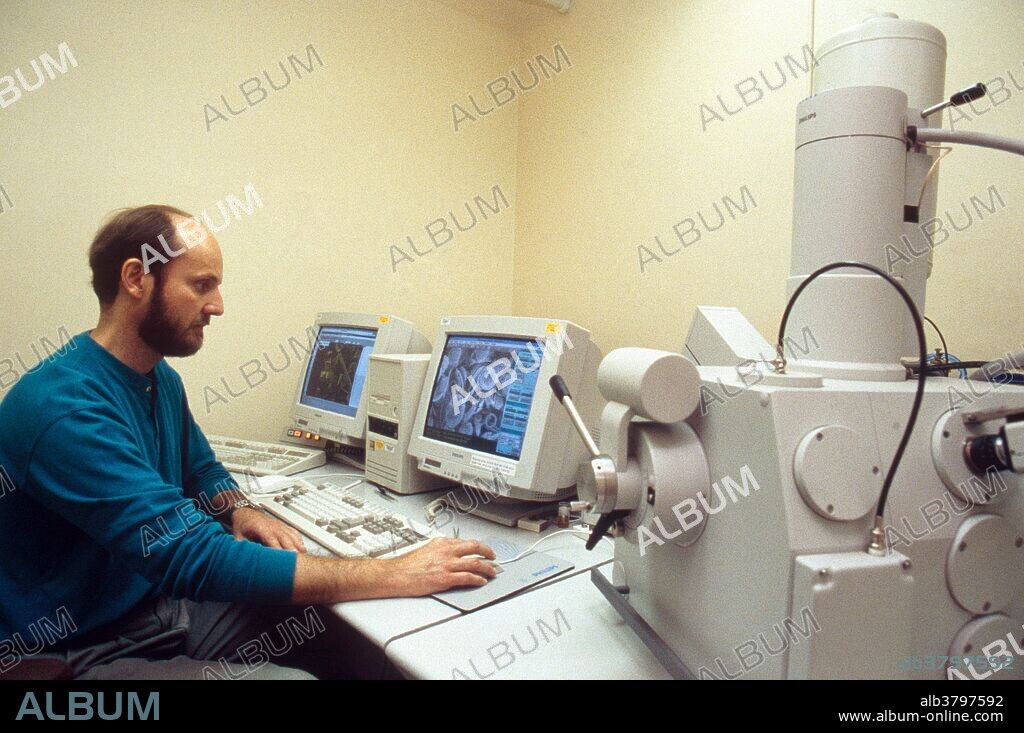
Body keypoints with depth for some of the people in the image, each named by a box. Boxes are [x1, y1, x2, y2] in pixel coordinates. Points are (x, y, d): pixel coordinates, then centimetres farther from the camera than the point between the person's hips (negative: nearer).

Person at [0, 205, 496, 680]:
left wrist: (238, 511, -5)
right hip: (82, 650, -8)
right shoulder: (64, 408, -26)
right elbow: (194, 557, -32)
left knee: (339, 616, -5)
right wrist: (395, 575, -32)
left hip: (157, 600, 8)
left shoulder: (161, 379, 4)